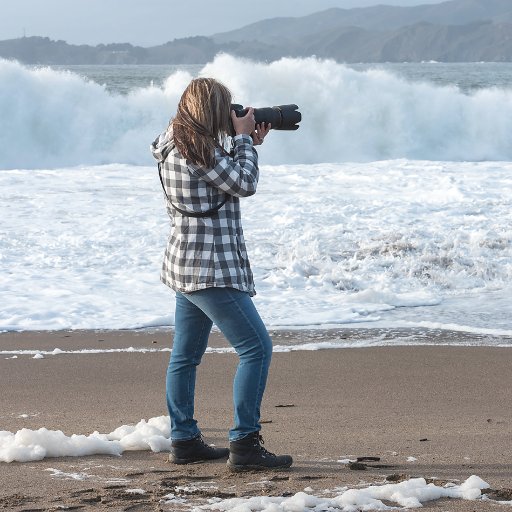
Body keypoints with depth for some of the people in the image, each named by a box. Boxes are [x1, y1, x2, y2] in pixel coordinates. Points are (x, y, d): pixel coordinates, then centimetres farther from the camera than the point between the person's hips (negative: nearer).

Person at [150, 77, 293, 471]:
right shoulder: (198, 150, -19)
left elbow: (226, 177, 22)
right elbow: (245, 185, -15)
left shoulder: (178, 146, 11)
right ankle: (244, 444, -11)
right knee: (256, 347, -9)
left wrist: (247, 144, 14)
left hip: (187, 267, 11)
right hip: (210, 269, -11)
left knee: (186, 355, 14)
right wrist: (243, 138, -5)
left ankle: (184, 440, 21)